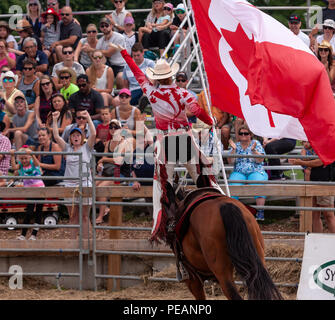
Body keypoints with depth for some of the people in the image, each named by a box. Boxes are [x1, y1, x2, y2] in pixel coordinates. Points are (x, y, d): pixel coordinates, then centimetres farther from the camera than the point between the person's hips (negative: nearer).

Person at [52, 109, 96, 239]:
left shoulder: (87, 148, 7)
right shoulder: (67, 148, 14)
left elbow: (93, 134, -6)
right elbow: (56, 137, 6)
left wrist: (88, 118, -10)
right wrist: (55, 120, 0)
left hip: (84, 183, -3)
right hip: (70, 184, 3)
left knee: (84, 216, -1)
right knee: (73, 217, 5)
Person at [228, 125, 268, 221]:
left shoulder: (256, 143, 8)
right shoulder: (236, 145, 14)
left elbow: (260, 160, -3)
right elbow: (230, 161, 5)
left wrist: (253, 150, -16)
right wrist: (234, 149, -8)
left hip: (255, 172, -2)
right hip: (239, 173, 2)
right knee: (233, 185, -31)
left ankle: (260, 213, -35)